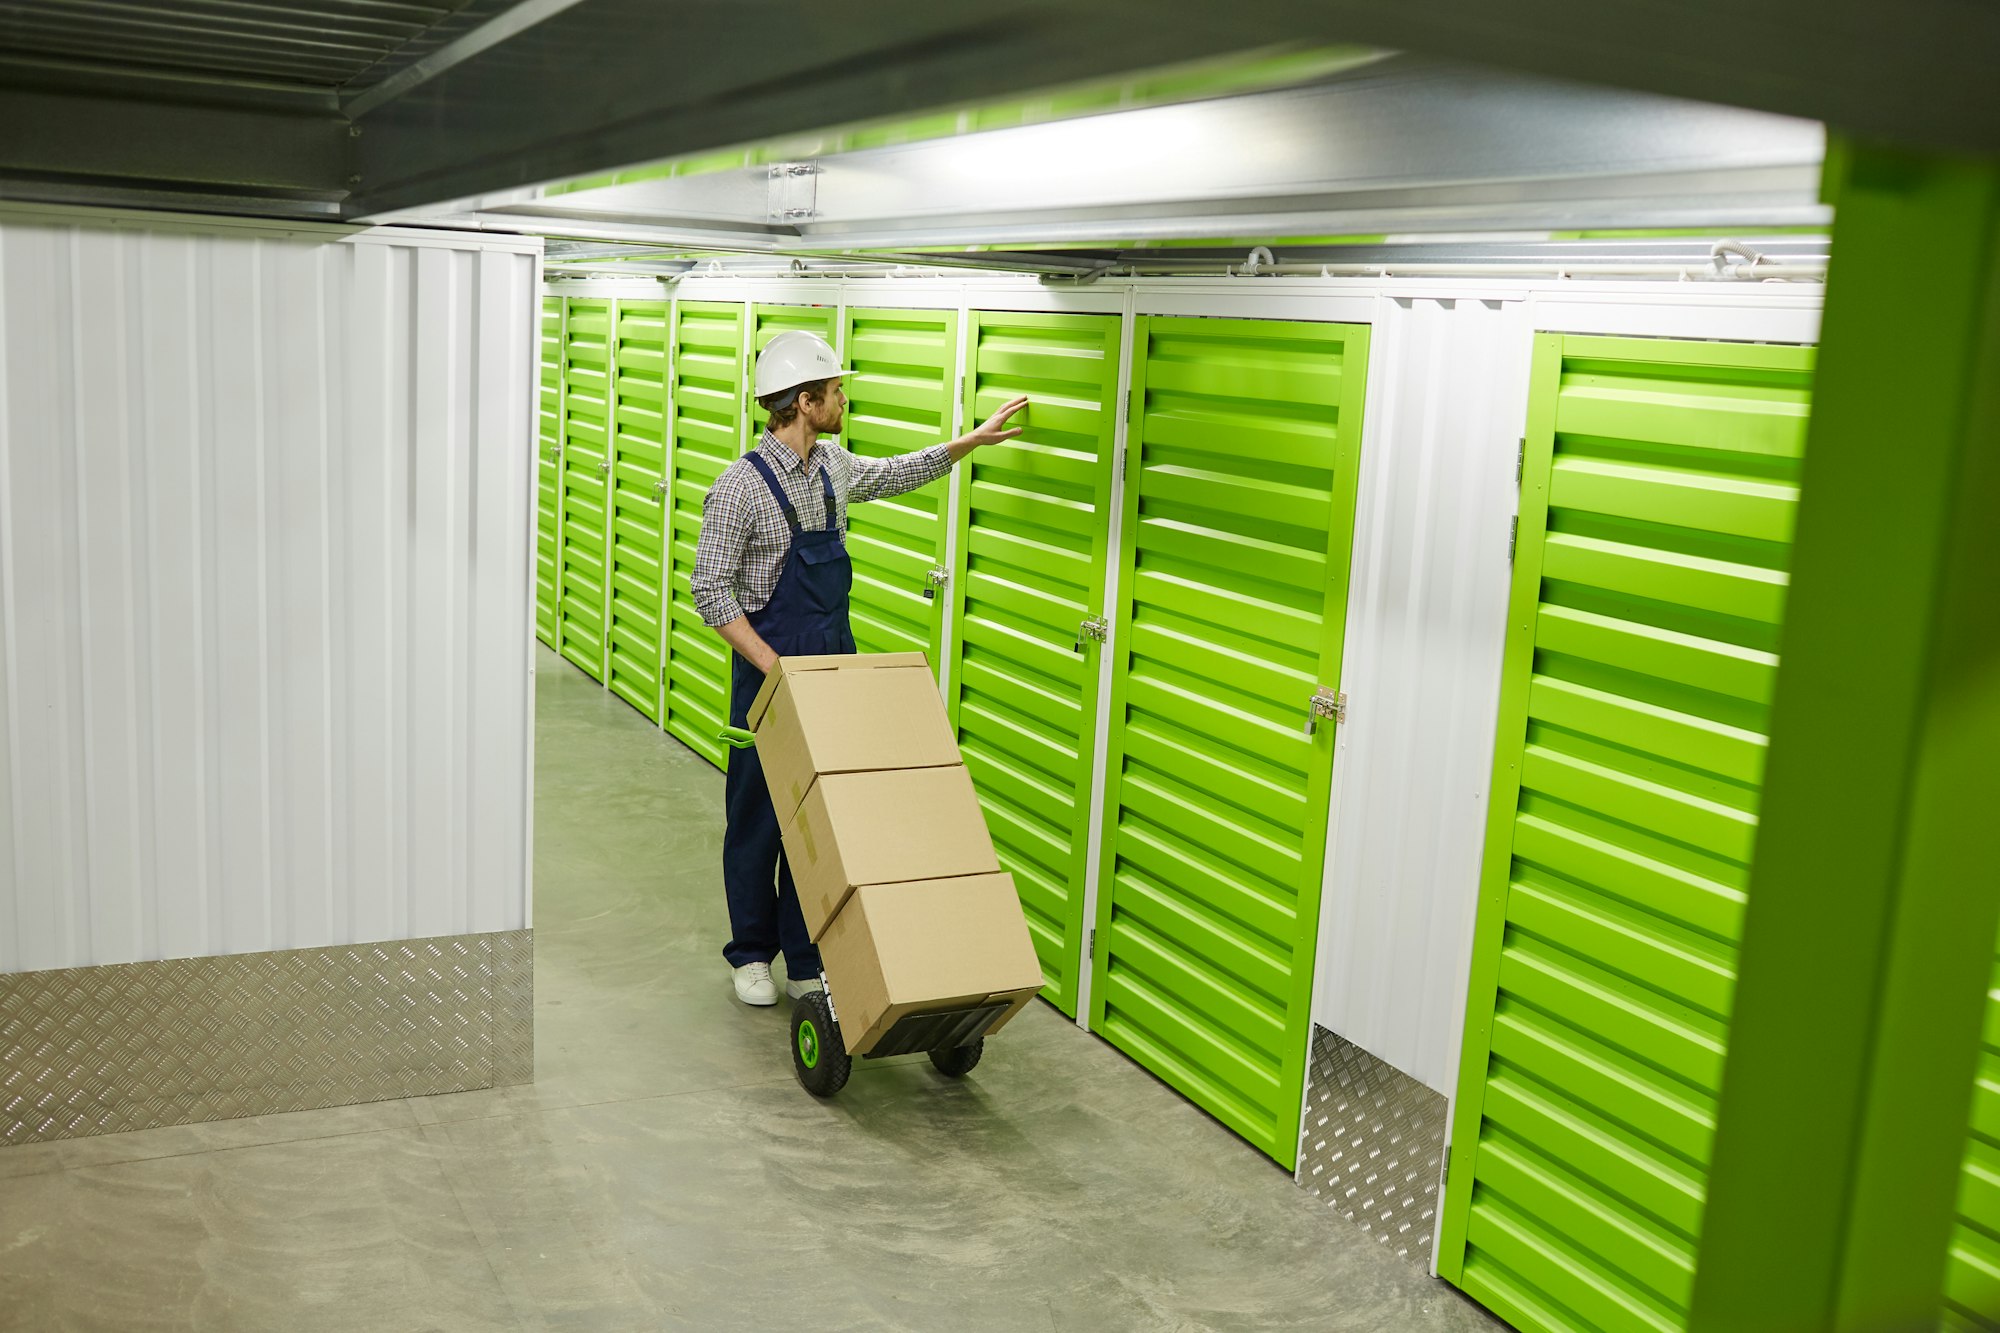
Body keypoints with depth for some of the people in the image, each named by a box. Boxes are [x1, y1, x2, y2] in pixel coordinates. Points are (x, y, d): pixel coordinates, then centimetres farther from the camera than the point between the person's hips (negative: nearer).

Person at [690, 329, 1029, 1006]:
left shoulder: (831, 466, 5)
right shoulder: (740, 486, -16)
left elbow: (895, 474, 27)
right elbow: (712, 592, -15)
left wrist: (974, 440, 25)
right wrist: (776, 670, -21)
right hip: (769, 672, -6)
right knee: (758, 818, 7)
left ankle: (806, 961, 18)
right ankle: (752, 955, 24)